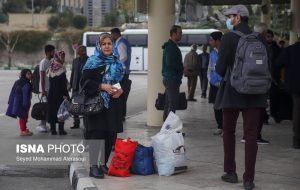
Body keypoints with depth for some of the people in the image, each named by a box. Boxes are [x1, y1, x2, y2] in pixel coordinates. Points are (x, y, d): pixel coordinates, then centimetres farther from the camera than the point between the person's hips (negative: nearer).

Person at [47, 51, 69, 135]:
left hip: (51, 93, 5)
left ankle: (53, 129, 9)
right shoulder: (61, 69, -12)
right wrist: (65, 94, -12)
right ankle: (61, 129, 2)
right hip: (60, 94, -5)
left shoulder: (51, 68, 5)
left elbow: (50, 82, 9)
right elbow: (63, 84, -14)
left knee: (52, 110, 8)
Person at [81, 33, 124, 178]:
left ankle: (104, 164, 18)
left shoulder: (117, 63, 14)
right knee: (96, 134, -9)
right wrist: (102, 86, -18)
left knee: (110, 136, 5)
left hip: (113, 105, 5)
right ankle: (93, 167, -6)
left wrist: (121, 90, -2)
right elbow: (85, 82, -8)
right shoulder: (92, 63, -1)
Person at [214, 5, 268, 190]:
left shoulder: (229, 37, -10)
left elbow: (220, 68, -11)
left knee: (229, 132, 15)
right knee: (251, 135, 3)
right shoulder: (259, 38, 1)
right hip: (254, 93, 3)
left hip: (232, 91, -2)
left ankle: (231, 172, 21)